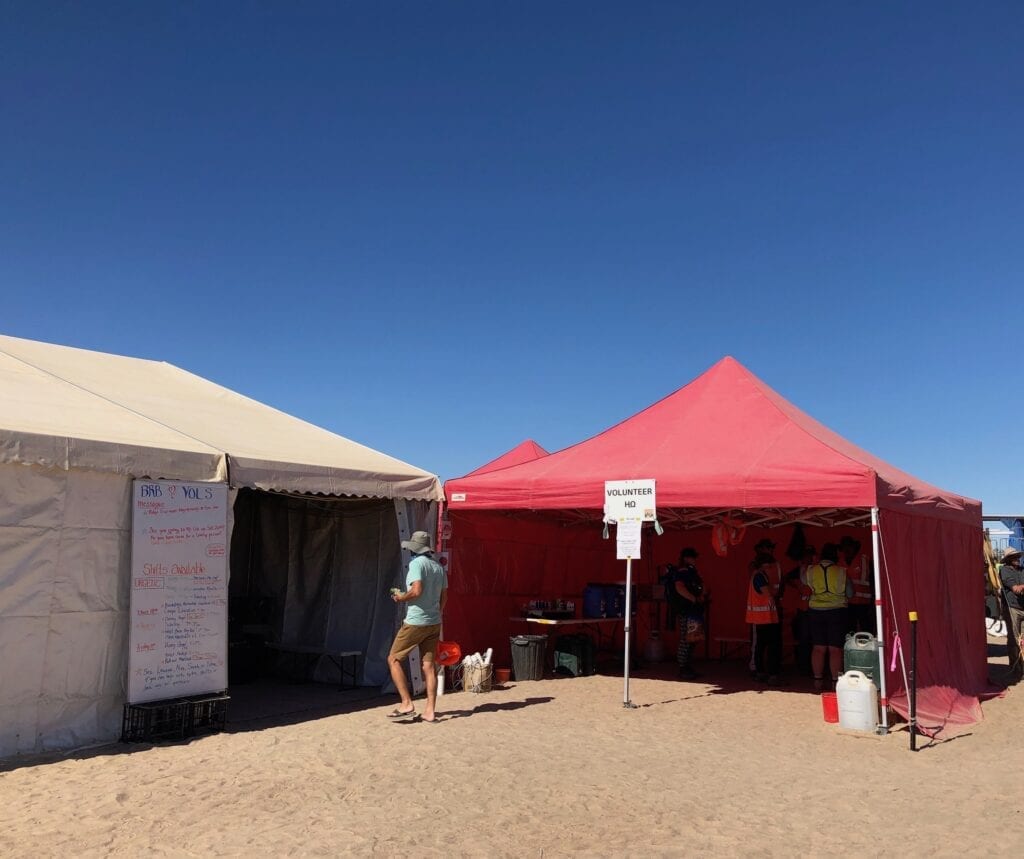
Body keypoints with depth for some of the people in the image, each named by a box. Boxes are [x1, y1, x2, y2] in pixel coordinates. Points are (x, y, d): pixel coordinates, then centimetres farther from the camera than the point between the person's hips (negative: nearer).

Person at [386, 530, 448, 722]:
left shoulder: (416, 563, -11)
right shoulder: (439, 567, 11)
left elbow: (416, 590, -23)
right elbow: (444, 596, 14)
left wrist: (401, 597, -5)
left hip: (416, 622, -7)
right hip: (434, 623, 7)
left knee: (394, 659, 4)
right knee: (429, 665, 7)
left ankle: (407, 704, -2)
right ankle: (430, 711, 5)